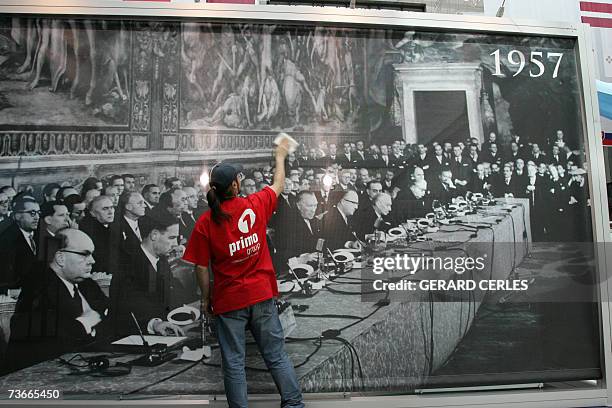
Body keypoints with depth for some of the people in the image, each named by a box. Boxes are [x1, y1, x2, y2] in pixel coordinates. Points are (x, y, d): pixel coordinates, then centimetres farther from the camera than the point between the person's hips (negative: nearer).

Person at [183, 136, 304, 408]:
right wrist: (280, 156, 32)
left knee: (233, 363, 7)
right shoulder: (255, 205, -4)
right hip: (262, 295, 2)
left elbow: (202, 267, -5)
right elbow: (278, 185, 16)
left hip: (228, 301, -1)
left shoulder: (205, 223, -8)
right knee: (277, 356, 10)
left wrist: (205, 298, 9)